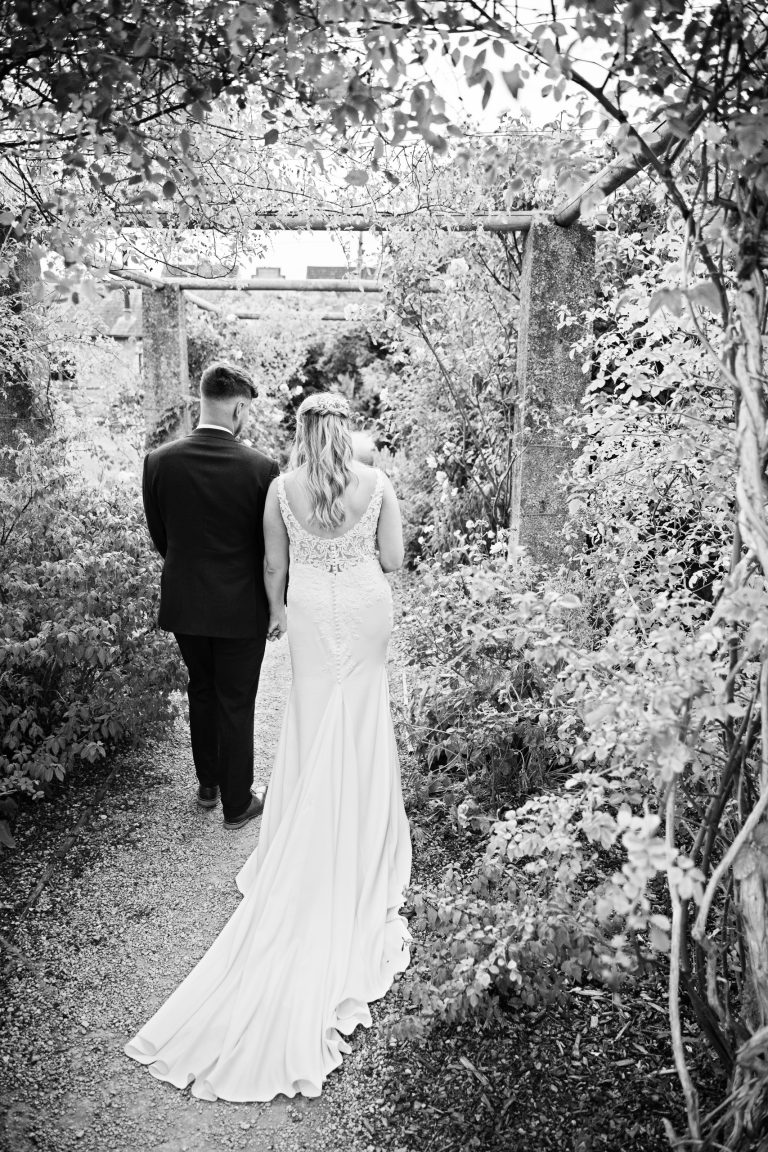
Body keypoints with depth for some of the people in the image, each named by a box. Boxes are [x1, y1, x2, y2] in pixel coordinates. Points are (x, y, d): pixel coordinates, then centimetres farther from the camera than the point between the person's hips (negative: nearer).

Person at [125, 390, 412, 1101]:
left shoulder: (282, 488, -7)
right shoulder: (377, 483, -7)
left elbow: (274, 565, 1)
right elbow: (394, 560, -3)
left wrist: (277, 611, 17)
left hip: (311, 613, 0)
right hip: (366, 610, 1)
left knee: (313, 727, 14)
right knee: (362, 726, 15)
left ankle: (309, 849, 24)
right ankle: (359, 845, 29)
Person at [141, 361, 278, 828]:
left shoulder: (159, 461, -9)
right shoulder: (260, 467, -18)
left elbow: (159, 535, 3)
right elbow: (272, 548, -9)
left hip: (183, 604, 4)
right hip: (241, 609, -3)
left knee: (201, 693, 23)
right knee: (236, 705, 11)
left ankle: (208, 786, 40)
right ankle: (237, 803, 27)